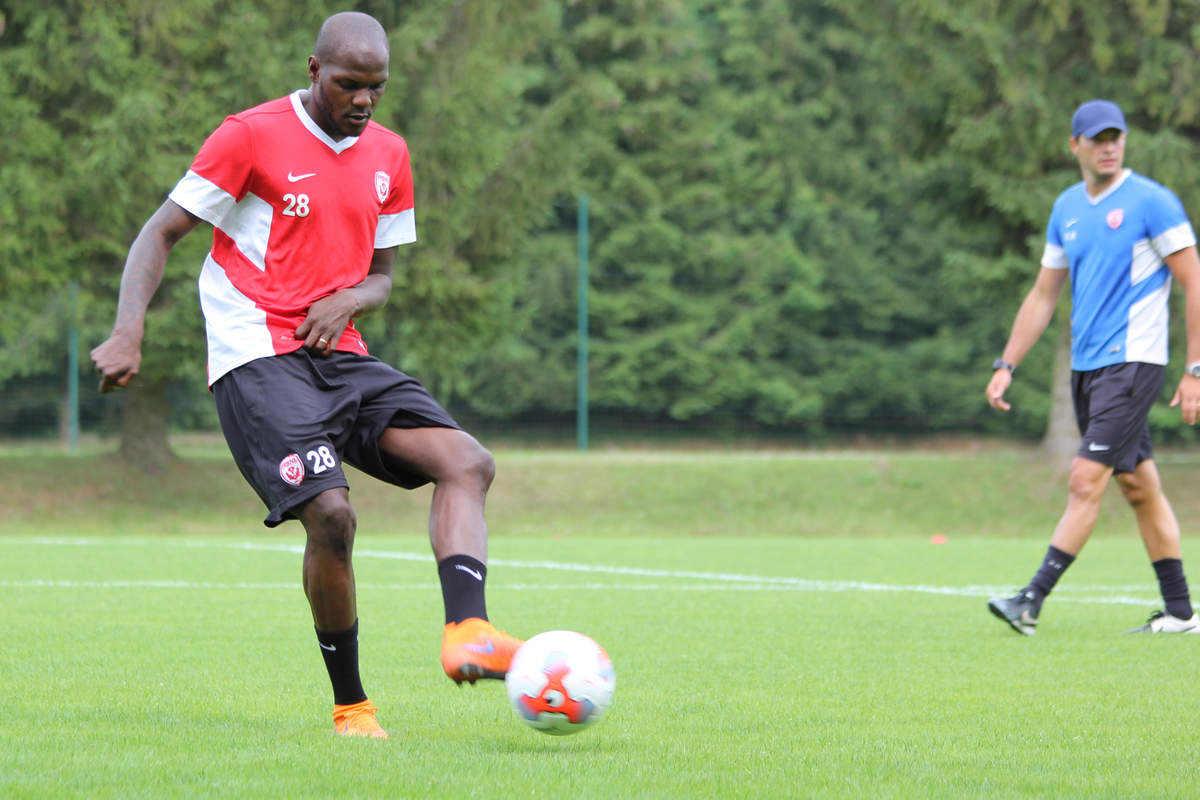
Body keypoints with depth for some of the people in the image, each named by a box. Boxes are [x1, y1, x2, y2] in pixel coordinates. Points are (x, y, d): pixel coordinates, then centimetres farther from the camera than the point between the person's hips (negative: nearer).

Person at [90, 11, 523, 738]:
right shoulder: (251, 137, -5)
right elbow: (160, 233, -3)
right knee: (331, 514, -23)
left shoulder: (389, 155, 12)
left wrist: (347, 302, -6)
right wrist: (129, 331, -18)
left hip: (340, 355, 6)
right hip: (258, 359, -6)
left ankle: (467, 633, -29)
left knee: (467, 461, -15)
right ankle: (350, 705, -7)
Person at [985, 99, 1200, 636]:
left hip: (1133, 362, -7)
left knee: (1086, 480, -13)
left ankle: (1033, 602, -16)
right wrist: (1007, 365, 11)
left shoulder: (1151, 202, -8)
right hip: (1086, 366, 7)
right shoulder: (1067, 208, 12)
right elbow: (1043, 295, 18)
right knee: (1138, 487, 10)